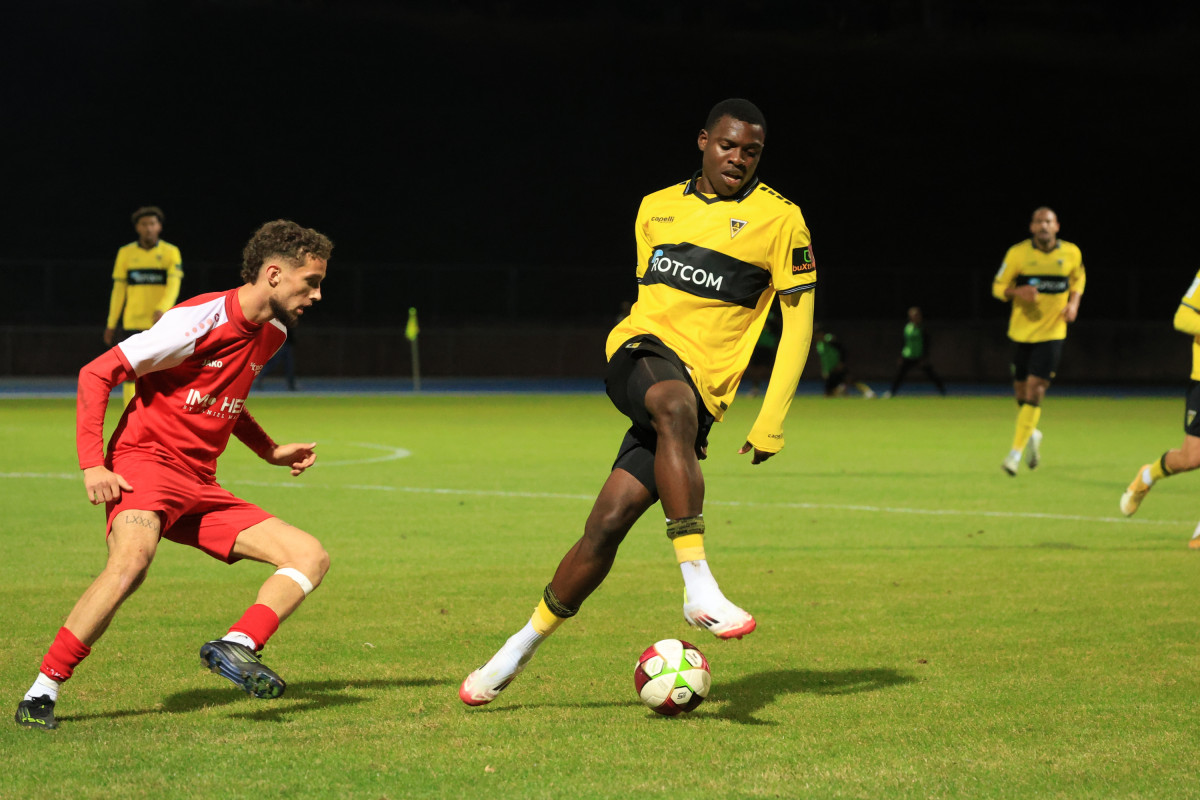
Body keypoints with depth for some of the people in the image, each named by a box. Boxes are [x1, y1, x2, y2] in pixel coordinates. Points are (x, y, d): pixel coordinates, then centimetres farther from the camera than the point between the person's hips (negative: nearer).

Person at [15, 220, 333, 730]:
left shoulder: (272, 333, 13)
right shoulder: (200, 320, -13)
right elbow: (97, 374, -12)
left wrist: (270, 452, 22)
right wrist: (91, 464, -20)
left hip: (200, 486, 8)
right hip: (146, 461, -8)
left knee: (311, 557, -5)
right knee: (132, 559, -37)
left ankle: (235, 648, -24)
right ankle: (42, 692, -28)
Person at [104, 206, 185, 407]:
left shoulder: (171, 252, 2)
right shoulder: (126, 253, 7)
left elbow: (173, 286, -9)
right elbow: (118, 290, 9)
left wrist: (161, 310, -27)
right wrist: (111, 325, 6)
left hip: (162, 323, -1)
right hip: (133, 323, 1)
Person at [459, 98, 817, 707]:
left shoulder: (778, 219, 4)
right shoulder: (656, 209, 17)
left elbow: (799, 323, 3)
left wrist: (771, 421, -4)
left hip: (700, 388, -2)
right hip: (638, 354, 2)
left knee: (609, 521, -12)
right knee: (674, 405, -37)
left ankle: (526, 643, 4)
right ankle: (698, 587, -40)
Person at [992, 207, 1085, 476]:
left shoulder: (1071, 253, -2)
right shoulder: (1017, 253, -7)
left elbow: (1078, 278, 18)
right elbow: (998, 287, 1)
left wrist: (1074, 303, -1)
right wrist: (1017, 292, -21)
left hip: (1052, 333, -1)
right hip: (1022, 331, 1)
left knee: (1035, 389, -13)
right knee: (1021, 390, 7)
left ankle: (1016, 451, -9)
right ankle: (1032, 434, 39)